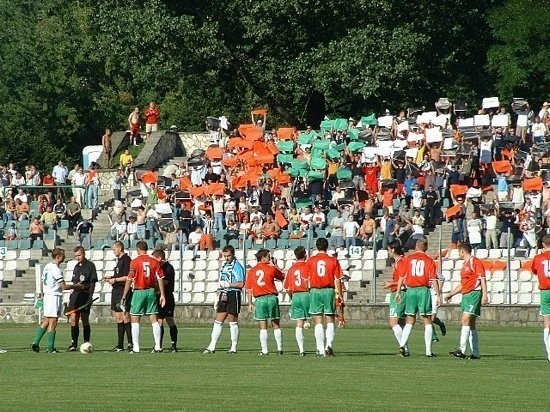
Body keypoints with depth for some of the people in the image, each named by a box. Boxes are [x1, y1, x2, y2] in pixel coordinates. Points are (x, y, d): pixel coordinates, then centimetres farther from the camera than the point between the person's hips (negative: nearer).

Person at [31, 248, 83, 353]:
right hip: (55, 296, -9)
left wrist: (42, 295, 30)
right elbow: (63, 286, -17)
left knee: (46, 321, 15)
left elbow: (42, 282, 20)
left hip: (47, 296, 9)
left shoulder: (47, 267, 11)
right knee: (53, 322, -4)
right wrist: (76, 286, -5)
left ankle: (36, 342, 9)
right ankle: (51, 348, -2)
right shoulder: (56, 269, -16)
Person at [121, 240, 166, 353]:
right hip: (151, 291, 3)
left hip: (139, 292, -3)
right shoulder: (154, 262, 3)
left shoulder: (134, 262, -6)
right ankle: (158, 346, 3)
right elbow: (160, 279, 1)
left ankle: (136, 347, -1)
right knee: (154, 319, 6)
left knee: (135, 320, 4)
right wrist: (162, 295, 5)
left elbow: (129, 280, -7)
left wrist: (124, 296, -2)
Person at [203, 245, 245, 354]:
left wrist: (228, 284, -21)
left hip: (233, 295, -8)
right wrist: (217, 299, 23)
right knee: (218, 321, 5)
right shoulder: (224, 266, 17)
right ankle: (212, 347, 5)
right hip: (224, 296, 8)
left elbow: (241, 284, -15)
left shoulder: (237, 266, -8)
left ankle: (234, 348, 5)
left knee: (233, 322, -1)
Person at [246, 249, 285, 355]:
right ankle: (279, 348, 7)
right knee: (276, 325, 7)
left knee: (263, 326, 3)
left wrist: (250, 304, 10)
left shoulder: (251, 272, 7)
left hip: (259, 299, 1)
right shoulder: (272, 269, 0)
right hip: (271, 297, -1)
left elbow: (249, 290, 6)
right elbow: (282, 277, 15)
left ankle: (264, 350, 0)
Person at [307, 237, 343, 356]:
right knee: (330, 321, 7)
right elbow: (337, 280, -1)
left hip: (315, 291, 0)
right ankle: (329, 345, -10)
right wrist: (340, 295, 6)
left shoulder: (310, 261, 1)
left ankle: (321, 349, 1)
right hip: (329, 291, 0)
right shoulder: (333, 261, 0)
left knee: (318, 322, 3)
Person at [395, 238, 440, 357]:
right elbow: (433, 280, -6)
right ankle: (428, 351, 1)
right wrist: (438, 295, -3)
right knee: (427, 321, 5)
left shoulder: (408, 259, 5)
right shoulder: (429, 261, -1)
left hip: (411, 290, 2)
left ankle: (402, 345, -7)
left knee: (410, 321, 10)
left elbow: (402, 277, 5)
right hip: (424, 290, -2)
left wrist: (398, 292, 12)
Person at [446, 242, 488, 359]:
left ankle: (461, 350, -25)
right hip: (465, 295, 10)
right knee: (470, 325, 8)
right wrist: (450, 294, 29)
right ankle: (475, 353, 10)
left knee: (465, 321, -18)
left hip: (474, 294, -10)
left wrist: (484, 294, -20)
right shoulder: (465, 265, 22)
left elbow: (482, 279, -13)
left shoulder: (475, 262, -6)